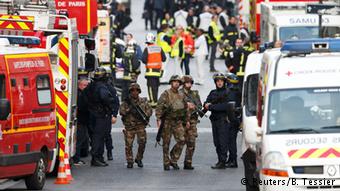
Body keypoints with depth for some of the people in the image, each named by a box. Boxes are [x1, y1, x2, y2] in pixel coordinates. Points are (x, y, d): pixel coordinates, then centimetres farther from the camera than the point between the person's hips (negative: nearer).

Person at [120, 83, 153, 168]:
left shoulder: (143, 101, 8)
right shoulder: (126, 102, 3)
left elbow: (150, 110, 7)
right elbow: (121, 112, -7)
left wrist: (144, 115, -11)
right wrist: (129, 110, -22)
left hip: (140, 125, 1)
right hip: (129, 126, -1)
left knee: (142, 142, -8)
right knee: (128, 144, -3)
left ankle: (139, 159, 11)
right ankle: (129, 161, 9)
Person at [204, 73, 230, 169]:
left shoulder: (227, 93, -5)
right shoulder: (213, 93, 16)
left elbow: (225, 106, -16)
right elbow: (206, 103, 10)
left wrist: (211, 106, -14)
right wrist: (207, 105, -14)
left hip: (223, 120, -7)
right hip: (214, 120, 7)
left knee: (223, 142, -9)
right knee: (217, 142, 9)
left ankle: (222, 162, -11)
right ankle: (220, 160, 17)